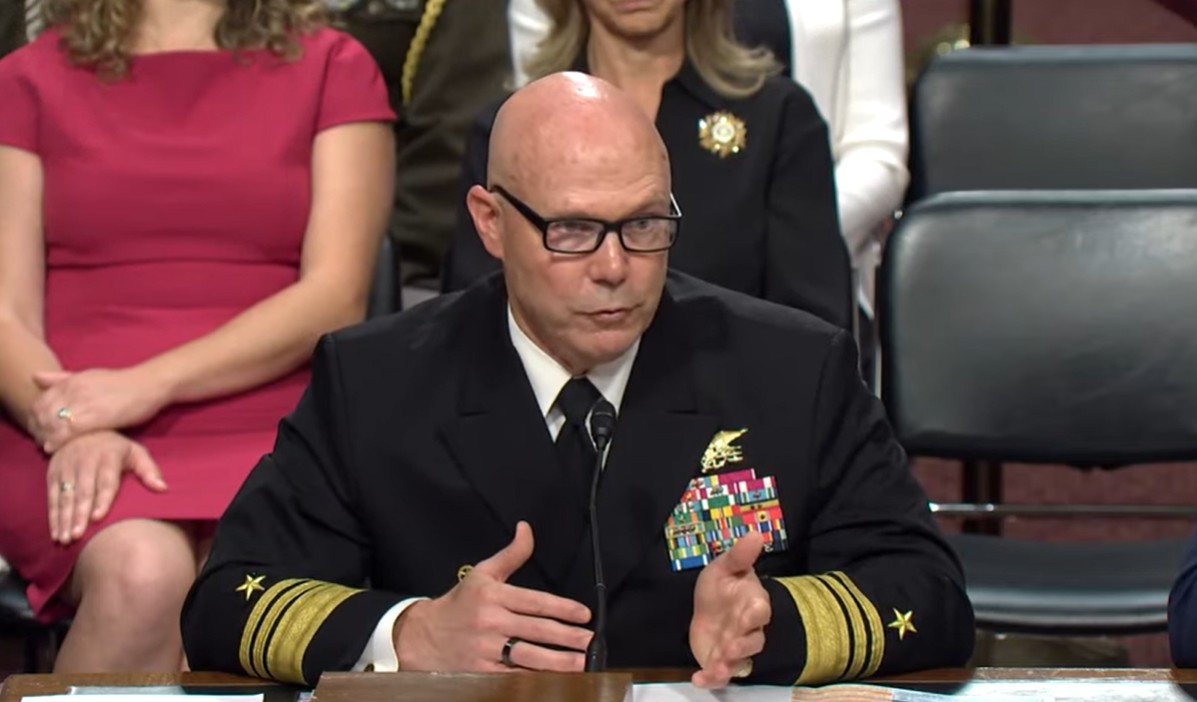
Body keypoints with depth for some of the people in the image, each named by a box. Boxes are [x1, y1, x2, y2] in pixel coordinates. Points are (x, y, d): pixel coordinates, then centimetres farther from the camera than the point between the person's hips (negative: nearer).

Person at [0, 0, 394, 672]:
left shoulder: (333, 68, 14)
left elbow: (337, 296, 1)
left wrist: (146, 385, -11)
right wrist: (73, 431, -16)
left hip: (264, 431, 0)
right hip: (72, 444, 0)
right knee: (140, 569, -35)